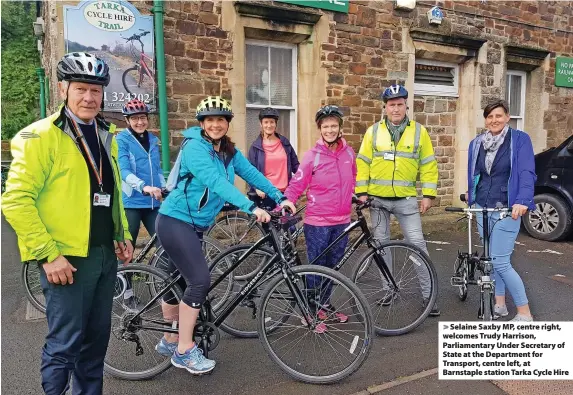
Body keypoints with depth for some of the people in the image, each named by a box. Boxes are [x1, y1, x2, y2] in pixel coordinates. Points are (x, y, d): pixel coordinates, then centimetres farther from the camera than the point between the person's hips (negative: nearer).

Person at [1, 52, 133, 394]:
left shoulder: (105, 135, 12)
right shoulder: (41, 135, -10)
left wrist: (123, 235, 12)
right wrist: (48, 254, -18)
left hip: (105, 254, 7)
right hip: (67, 258, -7)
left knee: (97, 340, 17)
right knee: (65, 344, 1)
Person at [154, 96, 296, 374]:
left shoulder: (229, 151, 6)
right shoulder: (195, 147, -18)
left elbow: (251, 173, 1)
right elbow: (216, 181, -31)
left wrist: (279, 197, -9)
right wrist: (250, 207, -39)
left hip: (195, 223, 8)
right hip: (176, 221, -8)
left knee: (180, 281, 16)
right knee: (200, 281, -12)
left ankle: (170, 341, 32)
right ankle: (185, 351, 2)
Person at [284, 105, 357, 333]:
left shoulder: (348, 152, 3)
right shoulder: (313, 156, -10)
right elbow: (295, 186, -11)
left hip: (342, 221, 5)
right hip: (317, 223, -5)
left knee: (332, 266, 16)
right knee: (316, 268, 4)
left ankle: (325, 305, 34)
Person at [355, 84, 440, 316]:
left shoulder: (419, 131, 2)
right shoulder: (373, 131, 3)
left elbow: (428, 165, 3)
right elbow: (363, 163, 2)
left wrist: (428, 195, -3)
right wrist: (362, 193, -4)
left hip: (406, 200, -1)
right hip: (378, 199, 2)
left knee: (417, 244, -3)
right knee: (380, 245, 10)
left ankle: (428, 294, 9)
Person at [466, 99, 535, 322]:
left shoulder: (520, 139, -6)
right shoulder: (476, 144, 8)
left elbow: (526, 173, -15)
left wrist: (522, 201, -29)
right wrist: (471, 199, 15)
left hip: (507, 209, -5)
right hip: (482, 209, 5)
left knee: (500, 261, -10)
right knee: (490, 258, 12)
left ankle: (525, 313, 4)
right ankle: (500, 305, 27)